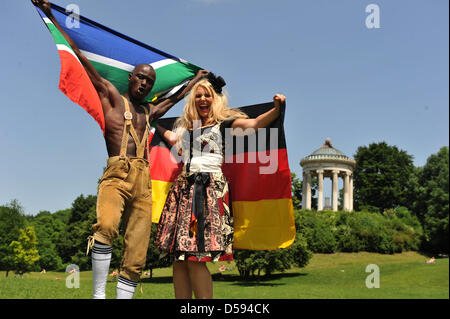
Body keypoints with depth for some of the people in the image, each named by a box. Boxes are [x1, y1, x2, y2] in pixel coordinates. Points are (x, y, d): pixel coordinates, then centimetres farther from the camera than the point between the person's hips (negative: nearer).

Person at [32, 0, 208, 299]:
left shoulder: (149, 112, 28)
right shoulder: (112, 95, 15)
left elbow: (175, 97, 47)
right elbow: (80, 57, 12)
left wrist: (197, 78, 59)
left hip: (144, 183, 5)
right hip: (117, 175, -5)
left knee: (136, 257, -5)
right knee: (106, 226, -32)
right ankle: (98, 294, -26)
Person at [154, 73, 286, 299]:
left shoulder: (223, 124, 6)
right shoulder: (186, 126, 20)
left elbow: (256, 123, -5)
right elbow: (171, 138, 32)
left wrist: (276, 109, -20)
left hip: (210, 187, -5)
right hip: (184, 187, 6)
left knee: (195, 258, -15)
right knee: (178, 256, 0)